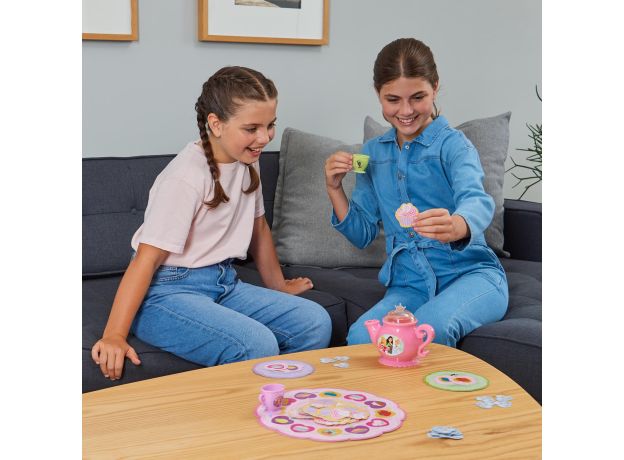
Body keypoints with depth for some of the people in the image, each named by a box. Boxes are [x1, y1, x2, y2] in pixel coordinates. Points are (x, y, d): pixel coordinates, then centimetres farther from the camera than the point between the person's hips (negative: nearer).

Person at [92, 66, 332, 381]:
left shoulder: (247, 161, 4)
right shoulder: (186, 177, -20)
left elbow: (258, 228, 19)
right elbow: (147, 257, -22)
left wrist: (279, 286, 30)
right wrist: (114, 335, -28)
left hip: (222, 283, 8)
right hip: (169, 290, -8)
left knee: (316, 323, -9)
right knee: (259, 346, -30)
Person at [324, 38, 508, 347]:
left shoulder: (453, 144, -5)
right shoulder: (373, 153, 12)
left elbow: (476, 199, -26)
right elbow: (362, 234, 15)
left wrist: (456, 226, -50)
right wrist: (334, 189, -1)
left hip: (471, 275, -3)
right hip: (409, 285, 4)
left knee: (430, 327, -36)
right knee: (360, 338, -27)